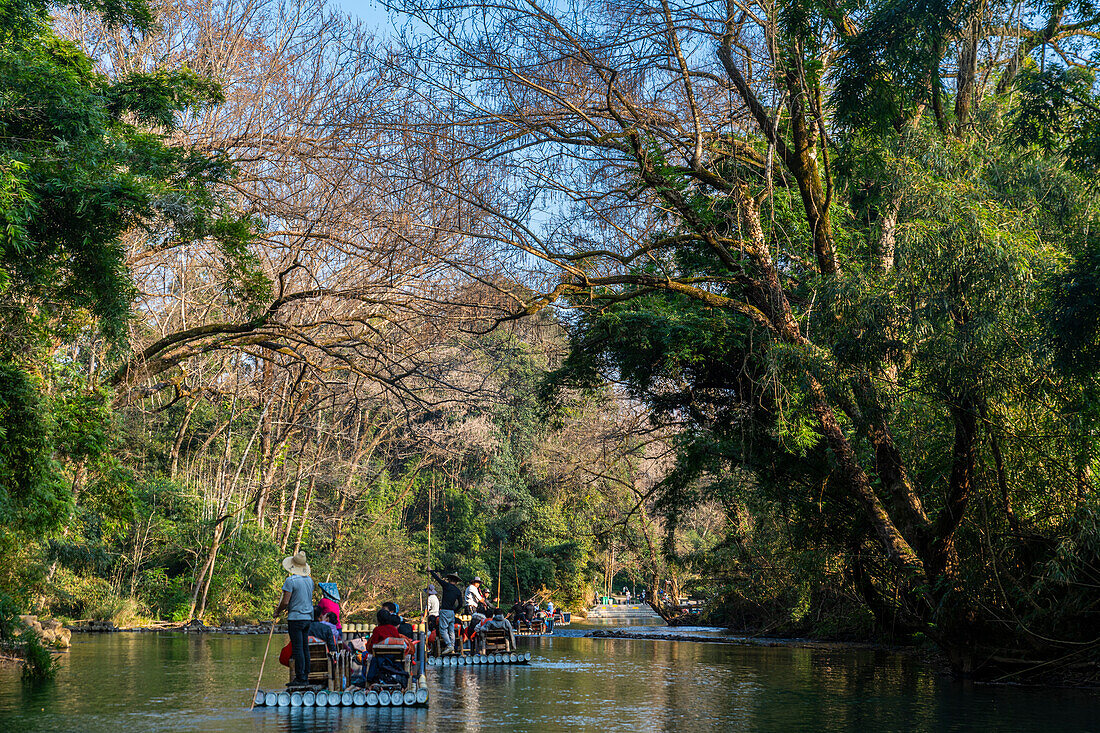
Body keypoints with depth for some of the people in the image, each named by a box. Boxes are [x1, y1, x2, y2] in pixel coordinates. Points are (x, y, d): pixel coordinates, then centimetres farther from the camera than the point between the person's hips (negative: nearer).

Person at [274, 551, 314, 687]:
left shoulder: (291, 581, -12)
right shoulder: (310, 580, 10)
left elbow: (285, 601, -15)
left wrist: (278, 611, 3)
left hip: (296, 618, -7)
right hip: (308, 617, 7)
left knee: (297, 648, -5)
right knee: (305, 647, 10)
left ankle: (300, 678, -6)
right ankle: (306, 677, 11)